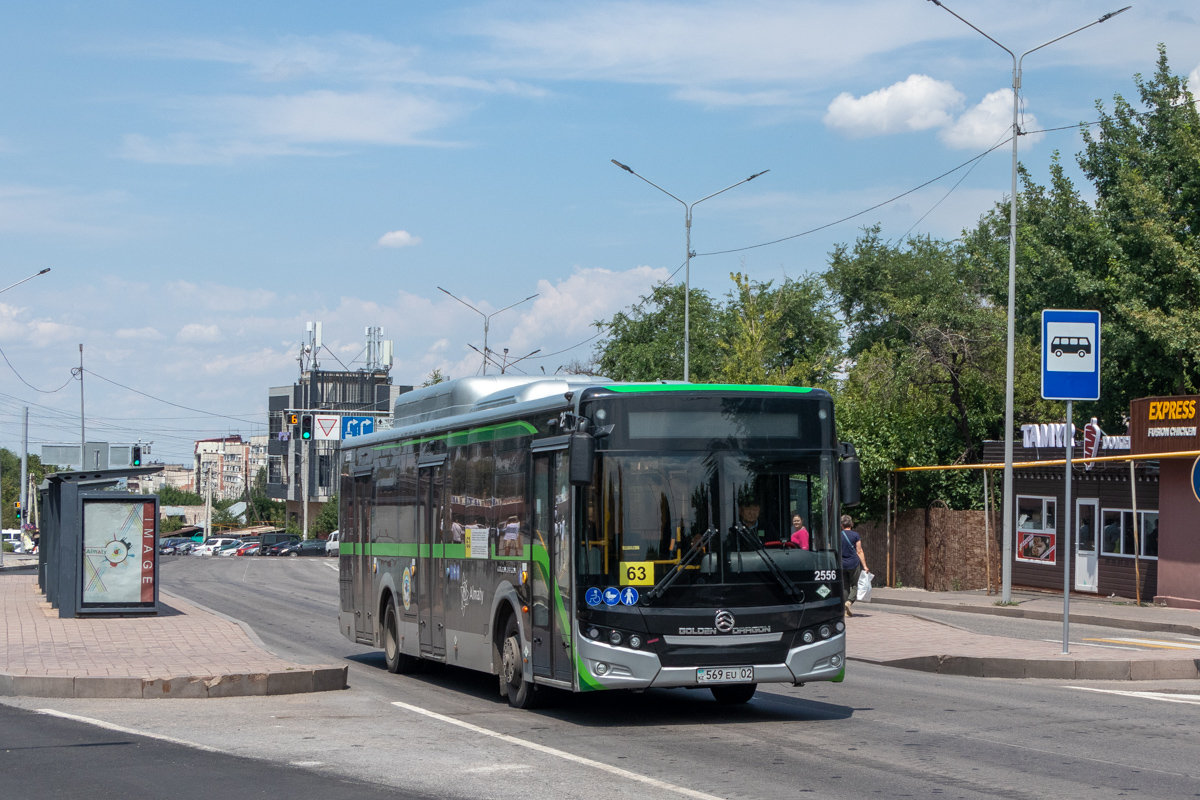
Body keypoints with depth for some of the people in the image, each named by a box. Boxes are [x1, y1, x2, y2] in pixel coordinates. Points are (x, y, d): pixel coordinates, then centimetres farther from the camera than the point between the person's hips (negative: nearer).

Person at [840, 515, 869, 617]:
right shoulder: (855, 535, -4)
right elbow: (859, 552, -5)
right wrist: (865, 566, -2)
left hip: (842, 565, 3)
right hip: (854, 564, -3)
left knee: (845, 586, 9)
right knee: (854, 585, 7)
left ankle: (847, 611, 6)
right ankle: (849, 601, -20)